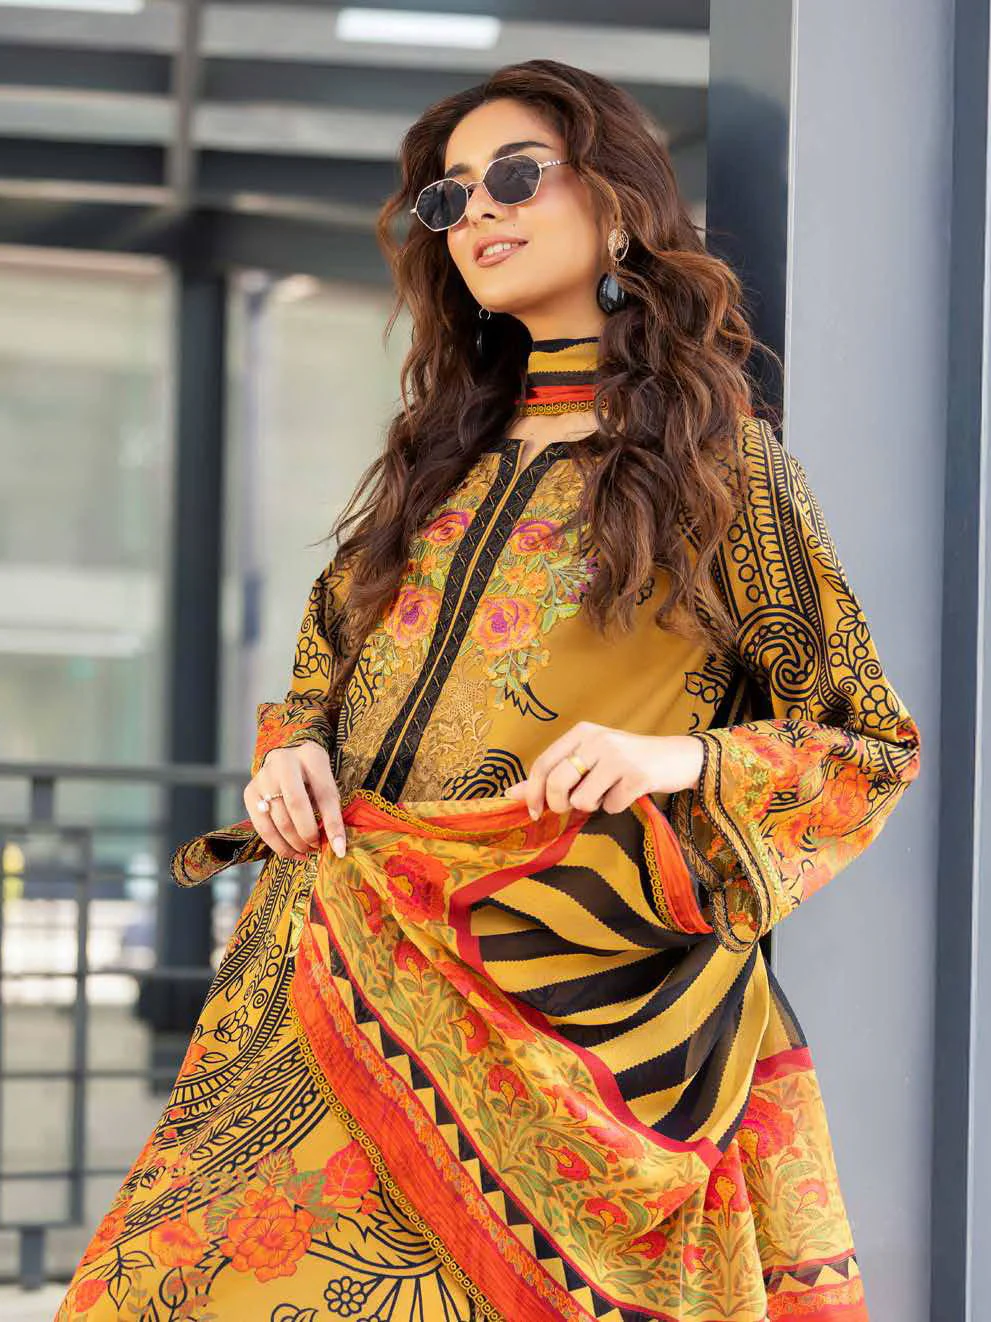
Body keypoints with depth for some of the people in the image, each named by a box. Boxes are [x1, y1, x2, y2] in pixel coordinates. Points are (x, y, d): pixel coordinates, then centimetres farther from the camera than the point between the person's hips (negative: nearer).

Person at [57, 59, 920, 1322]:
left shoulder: (721, 458, 1)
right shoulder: (451, 446, 18)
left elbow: (874, 745, 1)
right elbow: (330, 636, 28)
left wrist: (683, 761, -16)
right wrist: (294, 746, 5)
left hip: (557, 977, -5)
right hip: (345, 925, 5)